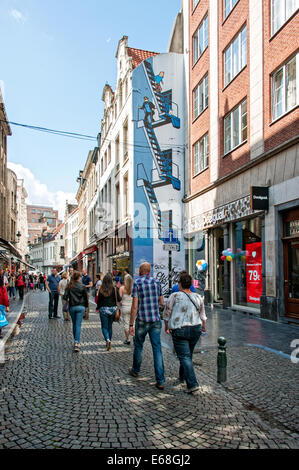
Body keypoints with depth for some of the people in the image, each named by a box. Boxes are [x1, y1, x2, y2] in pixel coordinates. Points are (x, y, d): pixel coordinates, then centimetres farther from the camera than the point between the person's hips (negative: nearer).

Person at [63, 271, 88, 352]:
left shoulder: (69, 286, -2)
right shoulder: (82, 286, -6)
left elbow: (65, 297, -7)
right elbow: (86, 298, -1)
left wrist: (68, 299, 16)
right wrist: (86, 307, 13)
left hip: (72, 307, 2)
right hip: (80, 307, -2)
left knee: (74, 324, 17)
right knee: (78, 325, -3)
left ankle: (76, 342, 27)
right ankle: (76, 343, -14)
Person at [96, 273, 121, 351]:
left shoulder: (101, 289, -8)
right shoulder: (115, 289, -8)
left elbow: (99, 300, 0)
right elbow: (119, 299, -6)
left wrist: (98, 308, 16)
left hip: (104, 309, -2)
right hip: (113, 309, 2)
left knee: (104, 327, 5)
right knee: (110, 326, 18)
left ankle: (108, 340, -18)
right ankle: (109, 342, 27)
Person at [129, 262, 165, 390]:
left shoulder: (137, 283, -8)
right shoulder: (157, 282, 6)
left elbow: (135, 306, -11)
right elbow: (162, 302, 11)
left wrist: (131, 324, -7)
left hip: (142, 321, -3)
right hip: (156, 320, 3)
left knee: (138, 346, 18)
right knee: (157, 349, 2)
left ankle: (135, 370, 38)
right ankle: (160, 381, -1)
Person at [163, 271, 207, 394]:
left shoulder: (174, 296, -8)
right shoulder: (198, 298, 3)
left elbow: (166, 314, -1)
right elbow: (203, 316, 11)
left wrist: (167, 327, 15)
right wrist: (203, 327, 29)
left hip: (179, 330, -5)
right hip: (195, 329, 5)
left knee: (184, 357, -2)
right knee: (188, 354, 21)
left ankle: (192, 384, -12)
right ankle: (182, 377, 37)